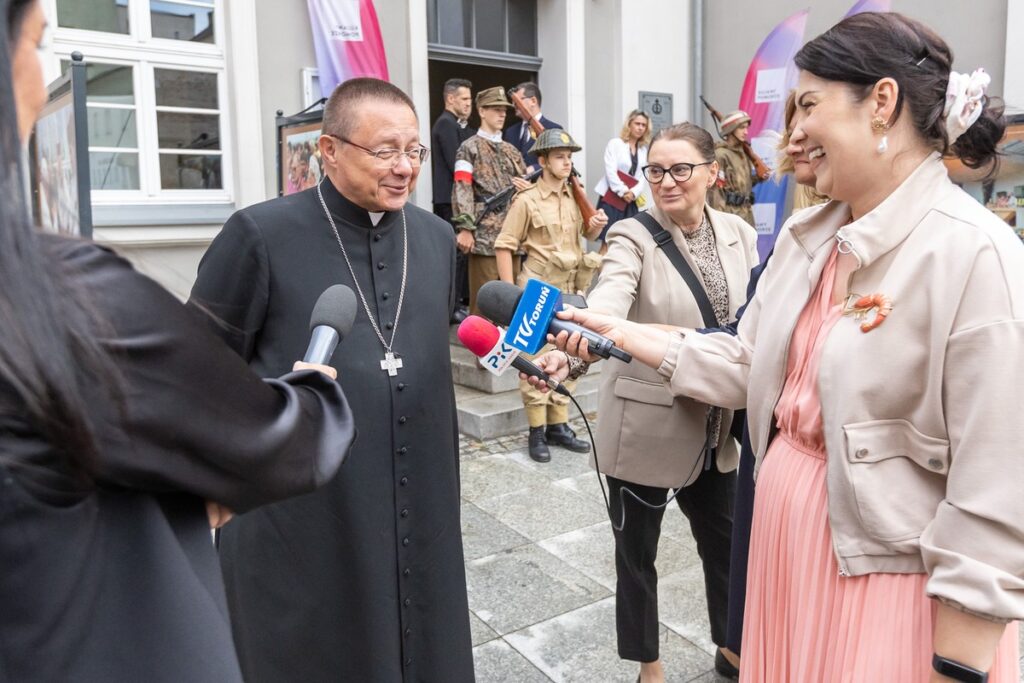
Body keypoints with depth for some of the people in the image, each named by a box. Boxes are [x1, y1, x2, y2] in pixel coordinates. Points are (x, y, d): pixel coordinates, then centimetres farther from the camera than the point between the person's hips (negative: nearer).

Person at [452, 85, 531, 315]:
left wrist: (529, 187, -1)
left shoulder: (511, 151, 19)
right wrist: (464, 229, -20)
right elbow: (462, 190, -10)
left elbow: (524, 184, 25)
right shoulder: (469, 148, -1)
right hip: (484, 235, -6)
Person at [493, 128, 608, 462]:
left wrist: (594, 227, 0)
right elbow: (504, 246, -9)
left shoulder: (574, 198, 11)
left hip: (569, 289, 6)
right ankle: (537, 432, 9)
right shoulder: (527, 200, -8)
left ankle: (558, 426, 23)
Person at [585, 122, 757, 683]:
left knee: (726, 540, 21)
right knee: (636, 552, 12)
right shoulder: (633, 238, -15)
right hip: (646, 426, -4)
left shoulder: (740, 234, 1)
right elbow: (608, 298, -35)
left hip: (715, 427, 5)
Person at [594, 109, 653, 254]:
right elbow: (610, 172, -10)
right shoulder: (615, 143, -1)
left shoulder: (644, 150, 14)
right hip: (612, 197, -5)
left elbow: (643, 176, 6)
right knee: (608, 242, -9)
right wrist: (623, 192, -15)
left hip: (632, 201, 5)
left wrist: (633, 193, -12)